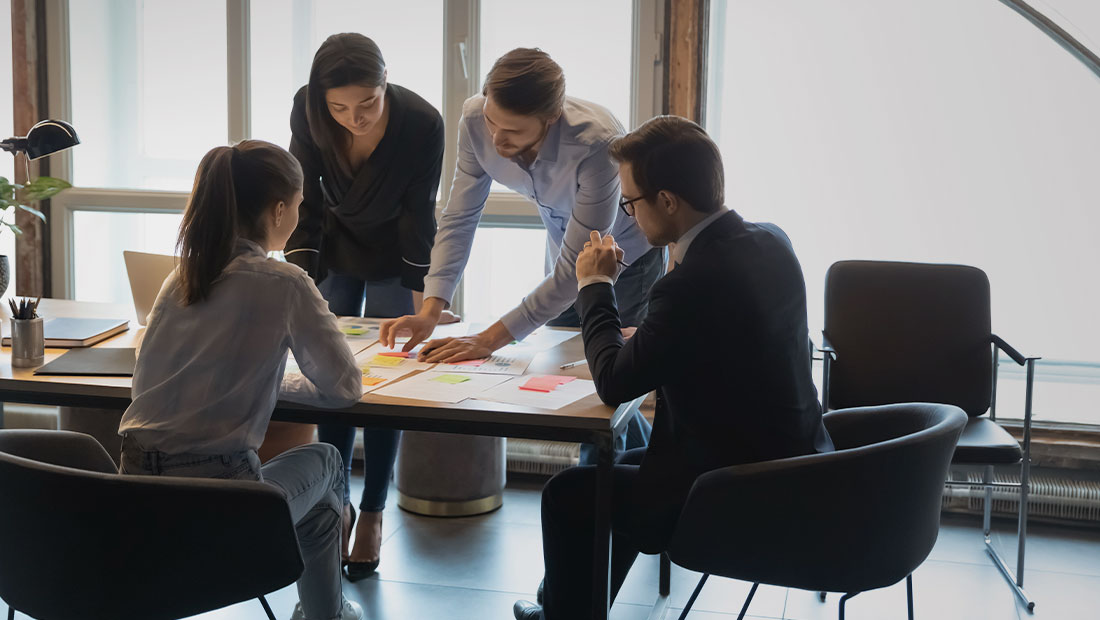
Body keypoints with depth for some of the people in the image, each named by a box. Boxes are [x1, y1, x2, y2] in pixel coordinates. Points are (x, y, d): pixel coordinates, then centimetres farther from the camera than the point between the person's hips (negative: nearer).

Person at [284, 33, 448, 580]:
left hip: (395, 257, -2)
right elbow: (304, 205, -18)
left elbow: (417, 218, -23)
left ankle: (373, 511, 10)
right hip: (335, 250, 2)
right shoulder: (307, 111, -26)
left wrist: (420, 304, -24)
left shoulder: (422, 123, -32)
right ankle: (337, 501, 16)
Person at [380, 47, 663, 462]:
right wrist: (430, 310, -29)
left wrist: (490, 340, -40)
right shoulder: (476, 119, -26)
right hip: (566, 251, 6)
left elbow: (574, 269, -37)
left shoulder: (597, 144, -42)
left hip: (629, 255, -6)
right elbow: (459, 218, -17)